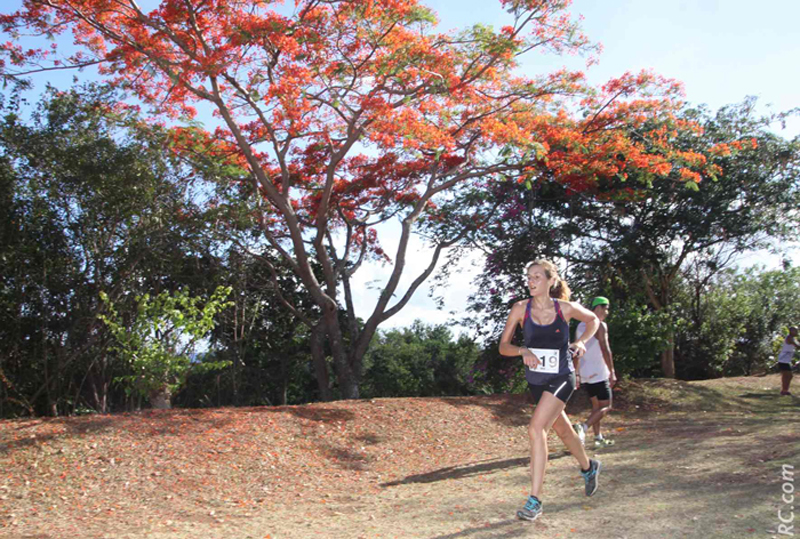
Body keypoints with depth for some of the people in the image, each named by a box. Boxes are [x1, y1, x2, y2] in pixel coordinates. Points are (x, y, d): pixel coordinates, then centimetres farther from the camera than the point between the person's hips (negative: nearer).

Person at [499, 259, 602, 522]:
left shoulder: (565, 308, -9)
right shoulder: (520, 309, -7)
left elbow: (593, 320, 11)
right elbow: (503, 346, -5)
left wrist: (581, 341, -7)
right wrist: (523, 351, -24)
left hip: (561, 379, -4)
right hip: (535, 380, 4)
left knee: (536, 428, -21)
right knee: (563, 430, 22)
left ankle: (535, 500, -14)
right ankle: (588, 467, 53)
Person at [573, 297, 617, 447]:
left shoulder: (581, 326, 15)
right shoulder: (600, 325, -10)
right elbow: (605, 349, -20)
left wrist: (577, 373, 20)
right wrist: (612, 372, -20)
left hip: (585, 374, 8)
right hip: (599, 374, -8)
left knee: (596, 405, 17)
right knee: (606, 407, -3)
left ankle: (598, 438, 16)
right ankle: (583, 427, -21)